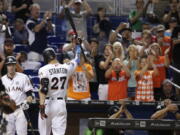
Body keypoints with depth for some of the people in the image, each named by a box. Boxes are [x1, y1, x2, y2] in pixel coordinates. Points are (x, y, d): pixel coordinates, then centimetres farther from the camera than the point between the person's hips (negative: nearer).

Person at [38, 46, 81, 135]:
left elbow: (44, 89, -19)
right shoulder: (66, 68, 2)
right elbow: (76, 61, 23)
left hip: (47, 103, -2)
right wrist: (78, 51, 42)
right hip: (61, 104, 2)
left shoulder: (44, 70, -10)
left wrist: (42, 106, -23)